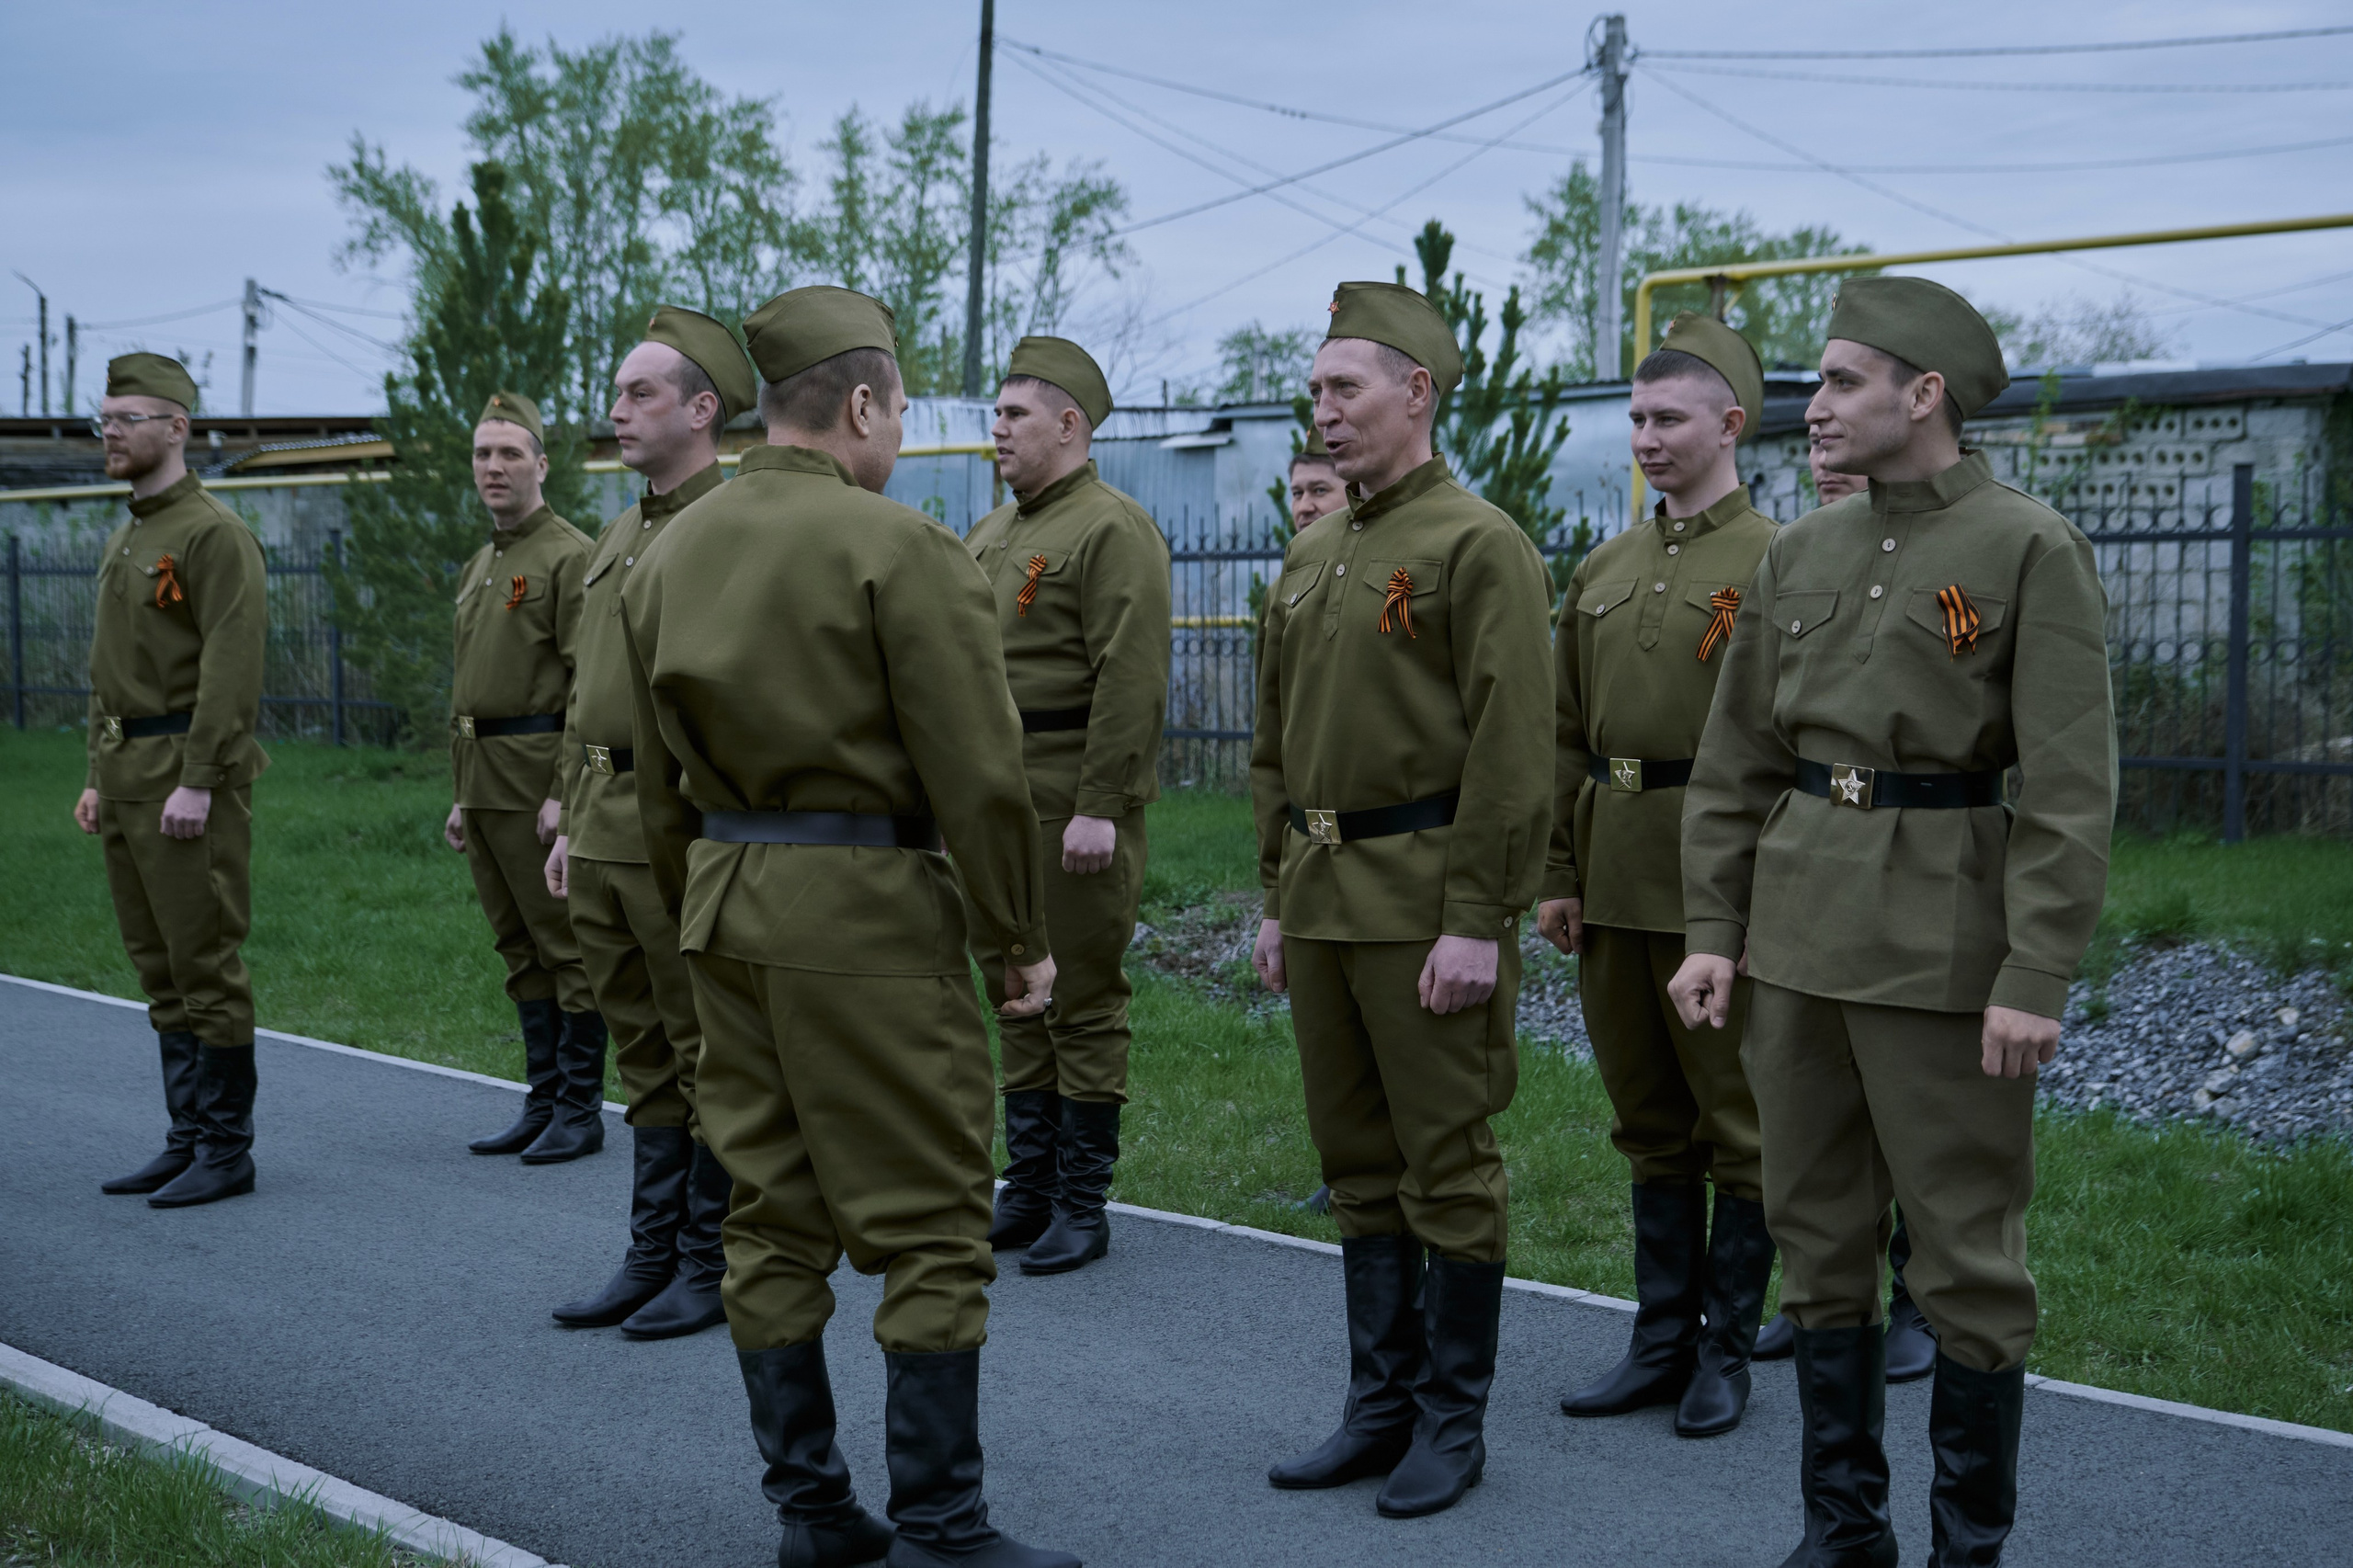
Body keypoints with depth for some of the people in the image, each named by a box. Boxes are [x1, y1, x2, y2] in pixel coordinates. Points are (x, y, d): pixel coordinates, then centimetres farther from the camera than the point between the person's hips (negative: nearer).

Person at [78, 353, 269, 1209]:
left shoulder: (215, 534, -11)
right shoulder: (123, 542, 18)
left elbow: (232, 667, -18)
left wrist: (197, 782, -22)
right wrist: (98, 777, 16)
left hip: (189, 775, -9)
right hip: (127, 774, 9)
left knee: (206, 964, -5)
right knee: (160, 971, 12)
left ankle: (226, 1153, 2)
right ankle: (188, 1140, 18)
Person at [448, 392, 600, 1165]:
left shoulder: (571, 557, -9)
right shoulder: (478, 568, 17)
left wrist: (565, 791, -20)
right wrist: (461, 797, 18)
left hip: (540, 777, -8)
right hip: (485, 782, 9)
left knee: (566, 946, -3)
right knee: (519, 950, 12)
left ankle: (581, 1111, 3)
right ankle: (543, 1102, 18)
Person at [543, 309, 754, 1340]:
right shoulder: (616, 540, 17)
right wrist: (570, 820, 18)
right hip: (603, 831, 9)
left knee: (711, 1058, 1)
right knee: (643, 1055, 14)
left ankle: (714, 1268, 10)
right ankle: (652, 1256, 23)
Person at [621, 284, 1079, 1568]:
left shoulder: (669, 556, 10)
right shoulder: (897, 547, -12)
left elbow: (661, 786, 15)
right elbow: (976, 773, -14)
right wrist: (1025, 936, -4)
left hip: (727, 905, 7)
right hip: (867, 910, -7)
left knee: (772, 1220, 12)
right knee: (929, 1230, 0)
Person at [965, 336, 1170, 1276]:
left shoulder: (1113, 530, -11)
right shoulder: (990, 534, 17)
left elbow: (1130, 681, -18)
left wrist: (1100, 806, -23)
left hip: (1072, 803, -8)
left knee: (1082, 1003, 0)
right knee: (1012, 996, 13)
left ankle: (1082, 1207, 8)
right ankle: (1027, 1190, 23)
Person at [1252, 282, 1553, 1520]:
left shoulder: (1479, 546, -10)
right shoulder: (1310, 556, 14)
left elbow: (1512, 752, -16)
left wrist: (1477, 919, -19)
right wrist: (1276, 897, 15)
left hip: (1427, 902, -8)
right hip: (1324, 899, 8)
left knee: (1446, 1162, 1)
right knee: (1357, 1161, 13)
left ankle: (1452, 1422, 12)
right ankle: (1382, 1405, 23)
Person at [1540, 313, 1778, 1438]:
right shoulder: (1602, 572, 13)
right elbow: (1567, 735, 14)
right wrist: (1555, 873, 8)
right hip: (1614, 874, 6)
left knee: (1739, 1122, 3)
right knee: (1648, 1120, 13)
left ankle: (1728, 1351, 14)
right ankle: (1663, 1341, 23)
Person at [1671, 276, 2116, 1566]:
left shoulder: (2031, 550, -8)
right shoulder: (1800, 553, 9)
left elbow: (2071, 789, -12)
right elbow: (1734, 765, 12)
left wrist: (2036, 978, -17)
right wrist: (1710, 930, 6)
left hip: (1945, 949, -6)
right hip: (1799, 933, 6)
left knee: (1966, 1253, 3)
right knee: (1819, 1238, 11)